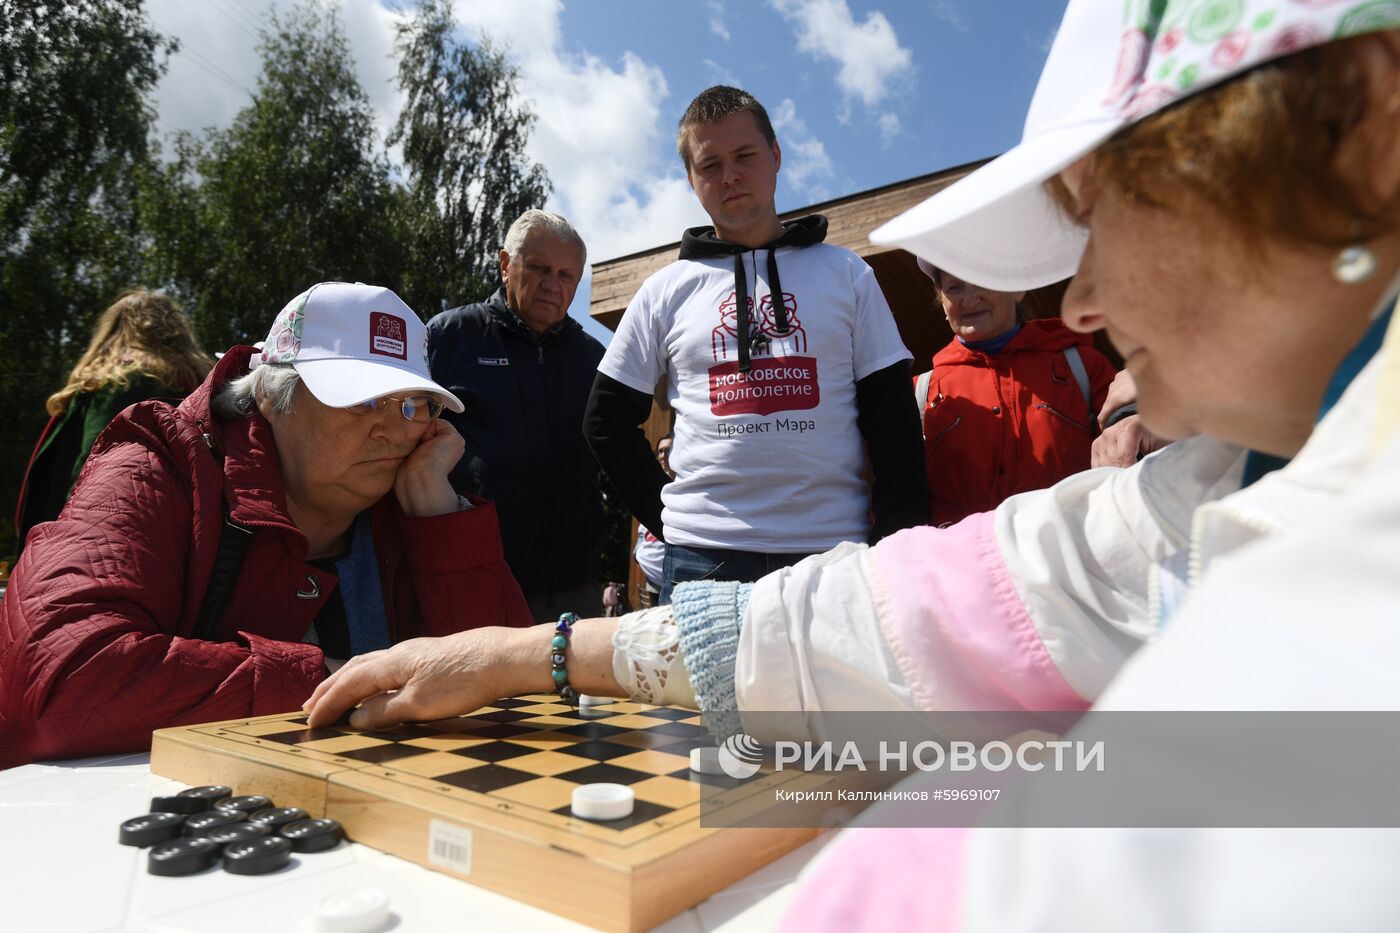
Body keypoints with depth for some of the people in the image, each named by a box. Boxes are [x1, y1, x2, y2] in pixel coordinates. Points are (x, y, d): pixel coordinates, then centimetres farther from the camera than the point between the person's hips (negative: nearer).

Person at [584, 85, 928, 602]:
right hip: (703, 557, 0)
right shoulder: (665, 291, 8)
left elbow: (894, 420, 5)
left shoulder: (847, 273, 9)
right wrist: (667, 517, 4)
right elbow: (608, 420, 12)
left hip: (833, 549, 0)